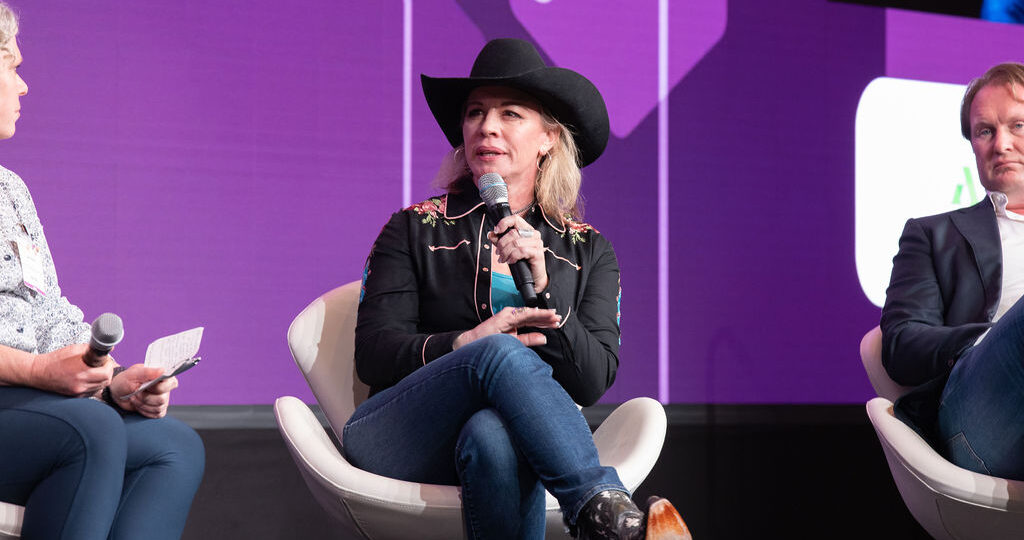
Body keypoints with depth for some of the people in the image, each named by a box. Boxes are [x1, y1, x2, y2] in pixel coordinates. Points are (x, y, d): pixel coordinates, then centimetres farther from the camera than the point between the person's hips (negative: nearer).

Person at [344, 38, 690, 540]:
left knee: (494, 434, -39)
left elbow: (594, 382, 2)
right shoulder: (414, 229, 11)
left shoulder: (588, 252, 15)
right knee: (502, 354, -33)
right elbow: (374, 355, 0)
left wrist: (541, 288, -13)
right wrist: (467, 343, -18)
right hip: (396, 439, 0)